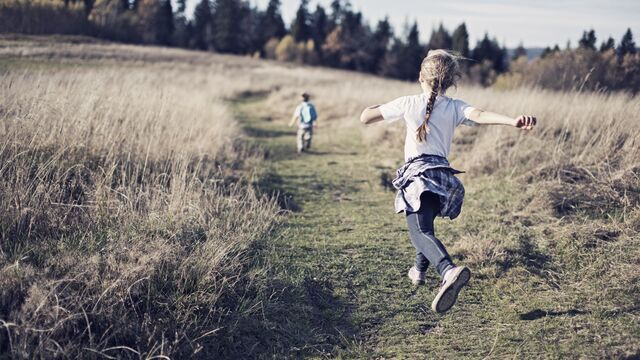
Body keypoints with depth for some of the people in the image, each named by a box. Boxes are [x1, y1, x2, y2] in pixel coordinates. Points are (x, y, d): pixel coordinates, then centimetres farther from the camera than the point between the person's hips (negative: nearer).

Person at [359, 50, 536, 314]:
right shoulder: (455, 107, 7)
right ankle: (419, 270, 49)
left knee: (420, 231, -21)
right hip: (444, 175, 5)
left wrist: (378, 108, 30)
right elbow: (481, 116, -16)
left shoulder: (408, 104, 3)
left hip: (418, 174, -5)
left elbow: (365, 118, 7)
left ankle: (449, 271, -49)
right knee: (425, 223, 32)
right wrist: (514, 121, -32)